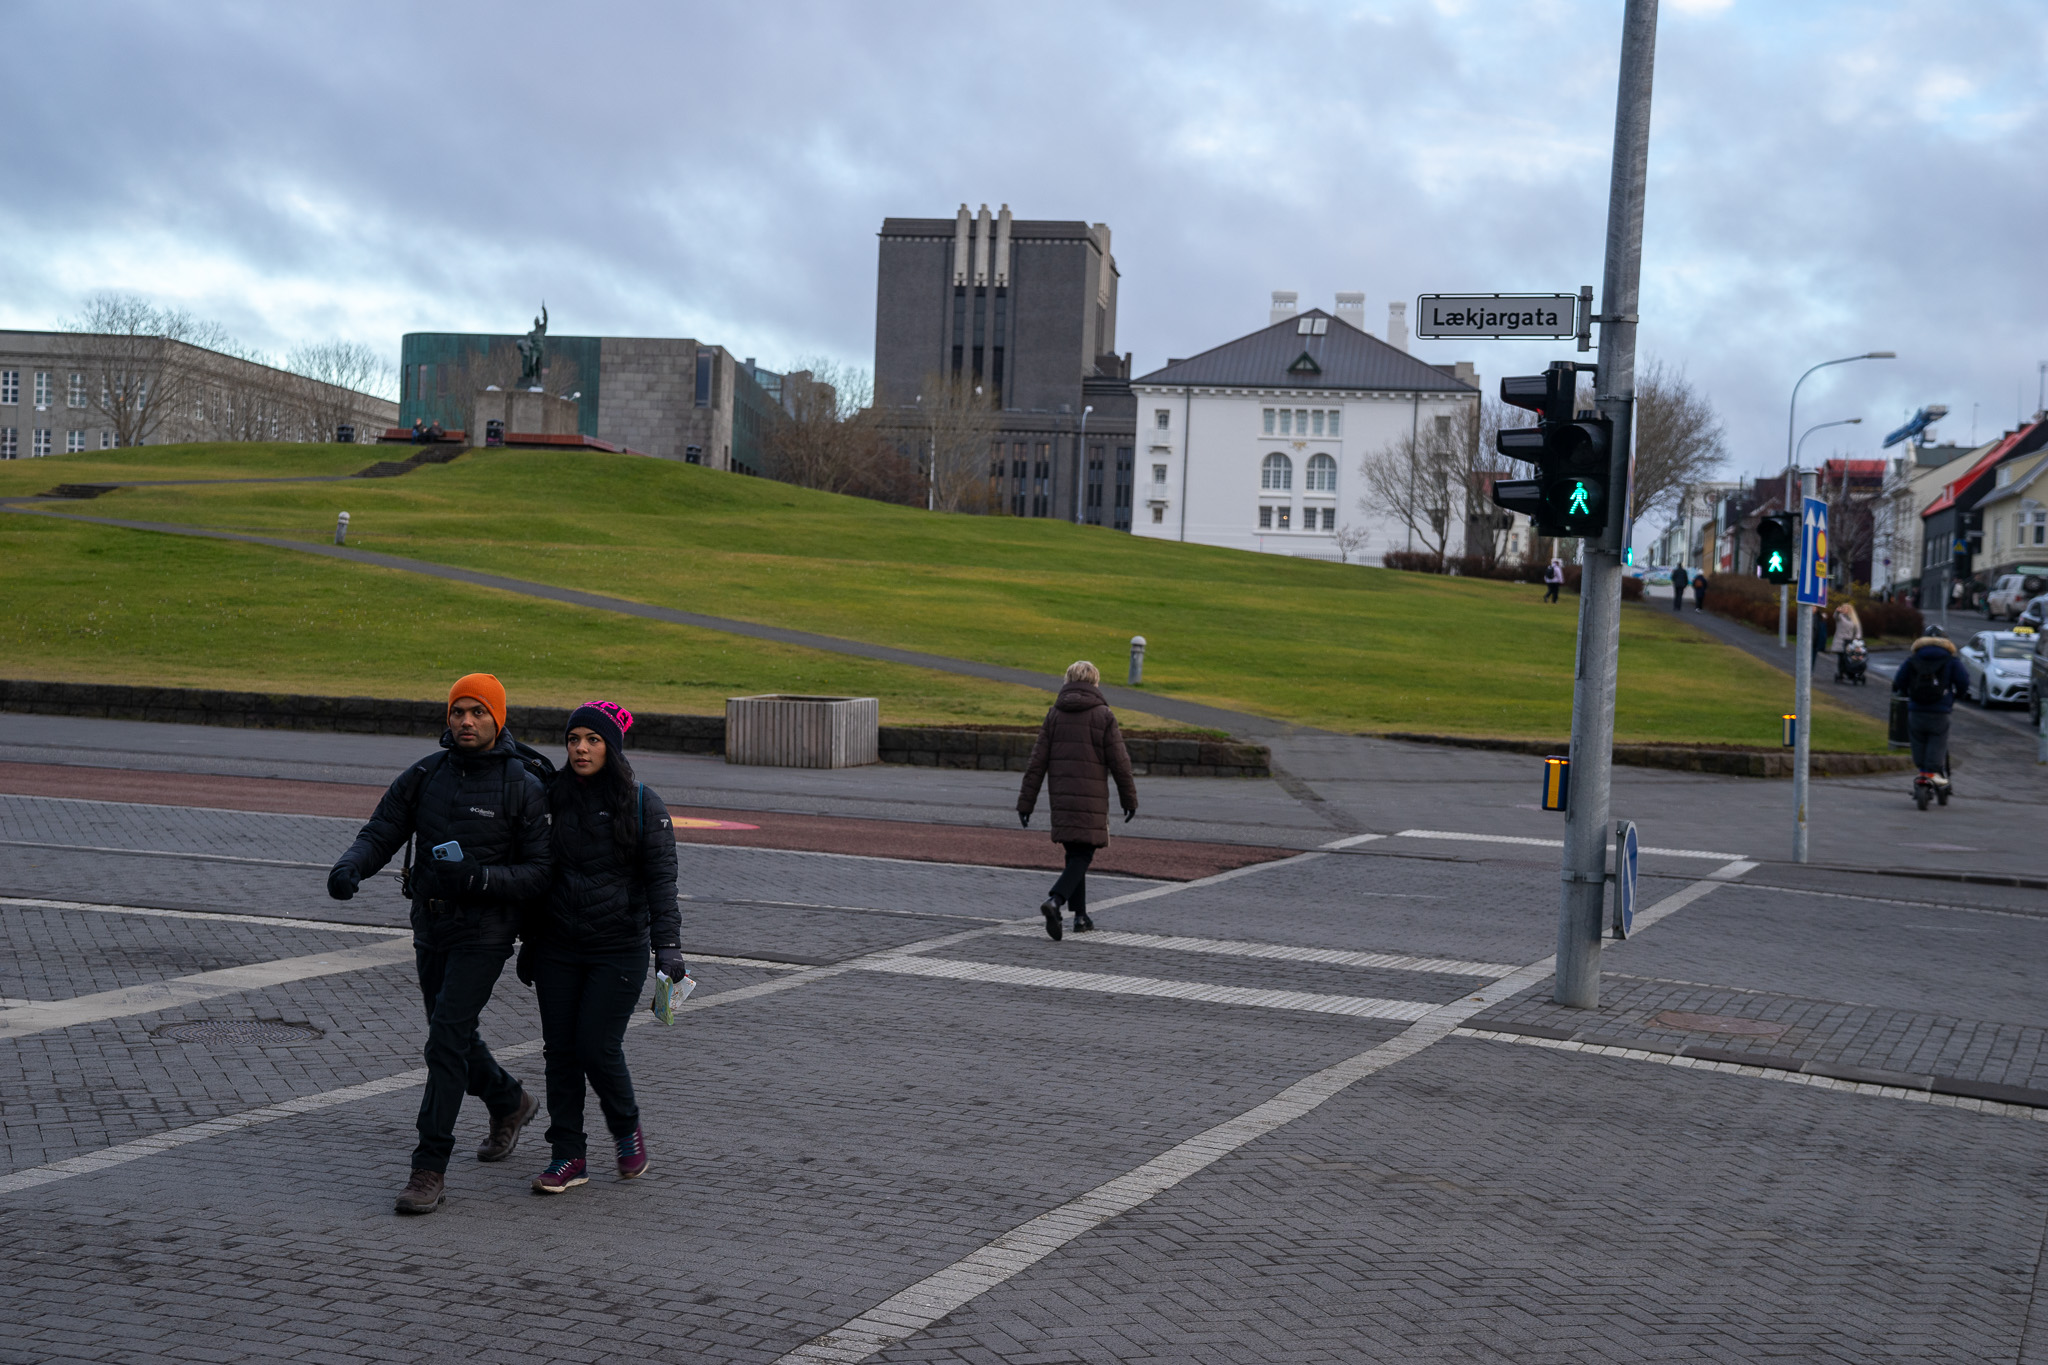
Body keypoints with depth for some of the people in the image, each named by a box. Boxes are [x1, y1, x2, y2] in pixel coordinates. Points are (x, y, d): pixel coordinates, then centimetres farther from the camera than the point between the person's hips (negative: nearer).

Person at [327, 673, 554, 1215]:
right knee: (451, 1033, 19)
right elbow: (380, 834, 1)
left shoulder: (523, 787, -11)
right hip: (430, 927, 6)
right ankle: (509, 1102, 47)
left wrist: (478, 877, -27)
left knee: (447, 1040, -13)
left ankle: (430, 1170, -7)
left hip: (484, 931, -6)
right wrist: (350, 866, -21)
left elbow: (540, 873, -12)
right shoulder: (425, 775, 3)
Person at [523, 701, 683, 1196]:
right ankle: (568, 1157, 12)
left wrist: (667, 945, -17)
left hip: (619, 949, -4)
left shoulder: (642, 804, -5)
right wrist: (530, 942, 16)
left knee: (597, 1047, -7)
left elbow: (661, 878, -7)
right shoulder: (553, 798, 6)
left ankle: (627, 1128, 21)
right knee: (560, 1050, 3)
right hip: (558, 947, 4)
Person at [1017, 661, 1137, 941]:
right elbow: (1119, 762, -3)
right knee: (1083, 855, -3)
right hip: (1091, 798, -4)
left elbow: (1037, 761, 5)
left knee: (1074, 853, 15)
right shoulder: (1103, 715, -3)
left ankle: (1080, 915, 17)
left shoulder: (1054, 713, 7)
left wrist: (1026, 801, 7)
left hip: (1061, 797, 4)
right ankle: (1054, 900, -25)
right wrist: (1129, 799, 8)